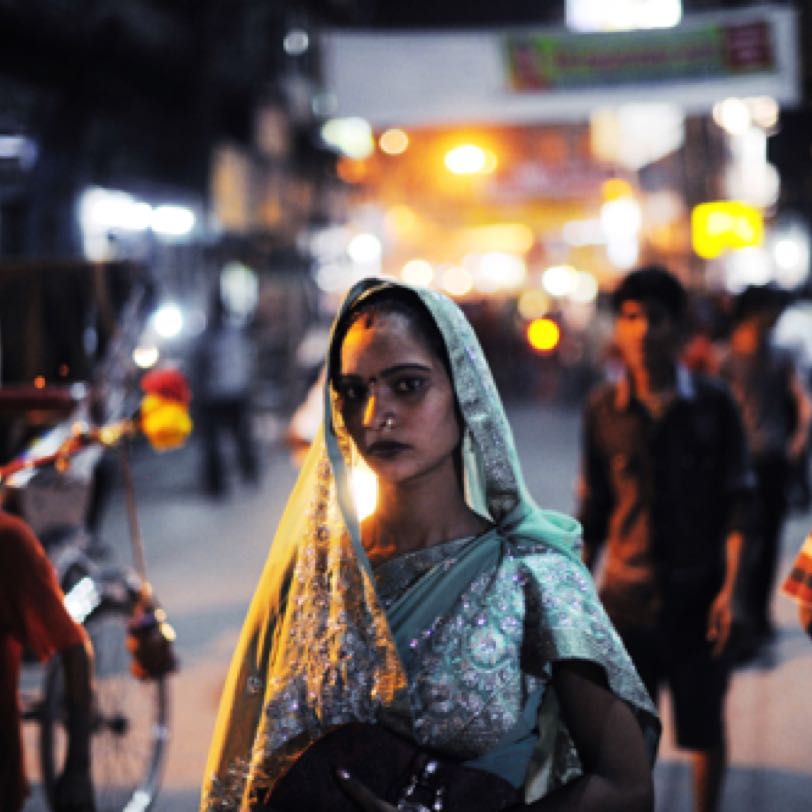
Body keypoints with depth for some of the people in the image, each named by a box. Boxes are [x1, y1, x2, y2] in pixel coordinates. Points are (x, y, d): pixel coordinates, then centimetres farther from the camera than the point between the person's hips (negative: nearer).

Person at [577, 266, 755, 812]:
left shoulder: (713, 404, -4)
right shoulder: (603, 408, 0)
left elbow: (738, 502, -3)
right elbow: (593, 509, 7)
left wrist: (730, 587, -10)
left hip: (698, 597, -1)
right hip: (626, 599, 1)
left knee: (706, 728, 10)